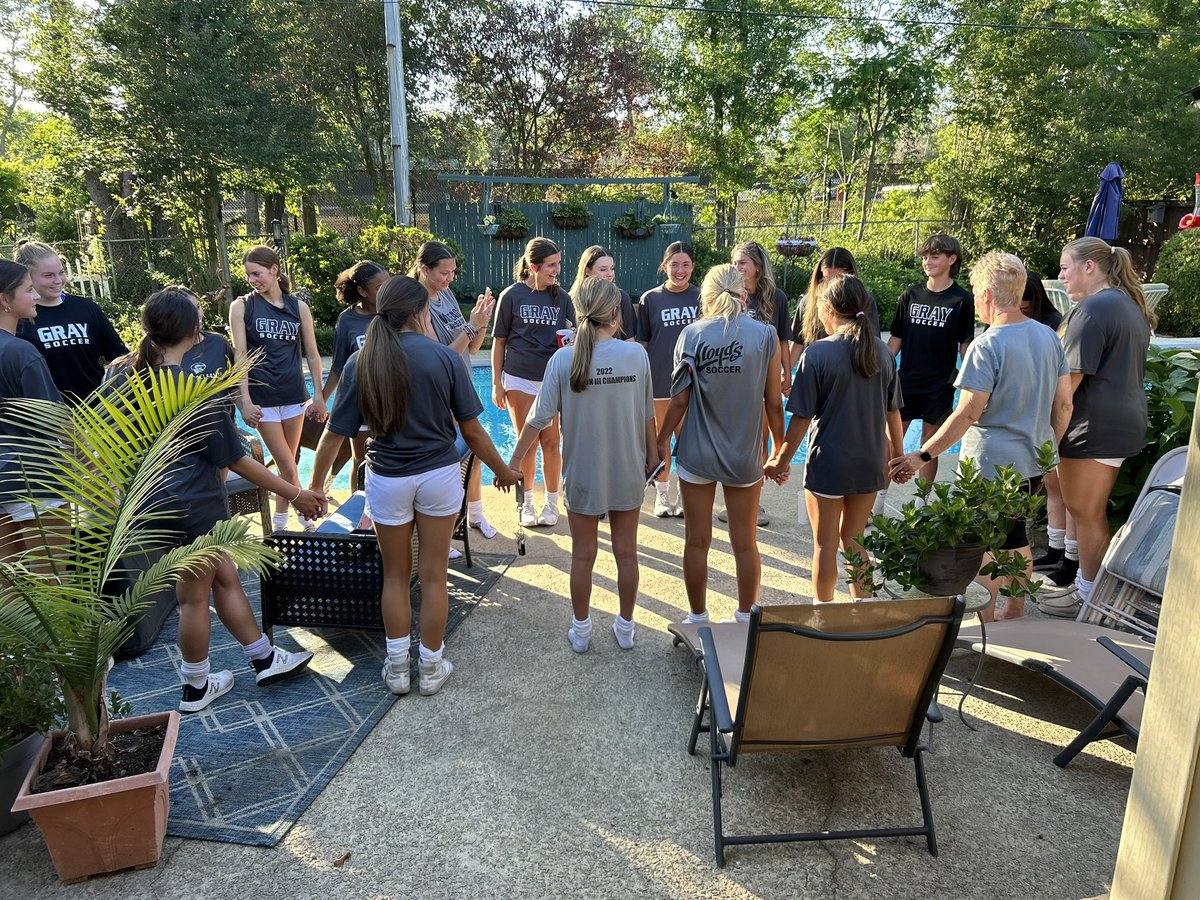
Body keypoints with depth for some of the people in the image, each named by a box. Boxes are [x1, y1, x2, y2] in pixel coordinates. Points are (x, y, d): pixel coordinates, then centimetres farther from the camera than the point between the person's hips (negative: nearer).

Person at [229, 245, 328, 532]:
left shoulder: (299, 307, 3)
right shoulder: (241, 306, -2)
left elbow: (312, 354, 7)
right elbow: (240, 355, -6)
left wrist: (319, 396, 3)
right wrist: (245, 400, -13)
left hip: (294, 395, 3)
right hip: (262, 397, -2)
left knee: (287, 463, 10)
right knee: (287, 466, -3)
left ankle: (279, 524, 24)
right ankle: (308, 516, 13)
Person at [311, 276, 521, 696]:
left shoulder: (360, 362, -7)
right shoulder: (445, 357, -11)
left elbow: (334, 435, -5)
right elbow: (471, 429, -7)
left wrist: (315, 486, 8)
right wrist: (503, 471, 8)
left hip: (387, 480, 1)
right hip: (438, 476, -1)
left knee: (395, 575, 18)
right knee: (434, 575, 12)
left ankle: (397, 669, 28)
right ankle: (431, 668, 25)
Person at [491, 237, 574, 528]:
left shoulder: (561, 297, 4)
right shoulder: (512, 296, -2)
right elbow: (499, 341, 1)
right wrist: (496, 383, -1)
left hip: (553, 379, 2)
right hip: (520, 379, -1)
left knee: (551, 443, 5)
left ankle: (551, 503, 20)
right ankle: (527, 504, 22)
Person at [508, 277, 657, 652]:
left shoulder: (563, 360, -13)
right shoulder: (636, 354, -8)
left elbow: (539, 417, -10)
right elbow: (648, 414, 1)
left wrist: (514, 461, 1)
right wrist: (652, 455, 16)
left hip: (583, 473, -1)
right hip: (628, 472, 1)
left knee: (583, 555, 13)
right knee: (627, 552, 15)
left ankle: (581, 631, 27)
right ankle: (625, 628, 30)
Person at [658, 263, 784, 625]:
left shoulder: (692, 334, -7)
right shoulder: (765, 335, -6)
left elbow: (680, 399, -7)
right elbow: (773, 402, -3)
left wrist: (662, 440, 7)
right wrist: (780, 450, 10)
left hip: (697, 454, 0)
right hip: (745, 456, 1)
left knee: (696, 542, 12)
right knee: (745, 543, 14)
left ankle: (698, 618, 25)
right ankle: (746, 619, 27)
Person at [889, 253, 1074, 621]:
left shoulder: (986, 346, -19)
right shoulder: (1049, 337, 3)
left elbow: (968, 413, -23)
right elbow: (1064, 404, 7)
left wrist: (923, 455, -18)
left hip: (991, 465, -8)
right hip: (1032, 462, 8)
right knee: (1015, 538, 22)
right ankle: (1015, 612, 35)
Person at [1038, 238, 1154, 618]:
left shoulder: (1092, 308, -17)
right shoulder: (1131, 305, 15)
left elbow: (1071, 376, -19)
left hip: (1094, 426, -10)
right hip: (1125, 421, 10)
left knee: (1083, 513, 1)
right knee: (1093, 512, 17)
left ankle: (1088, 596, 12)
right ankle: (1088, 584, 26)